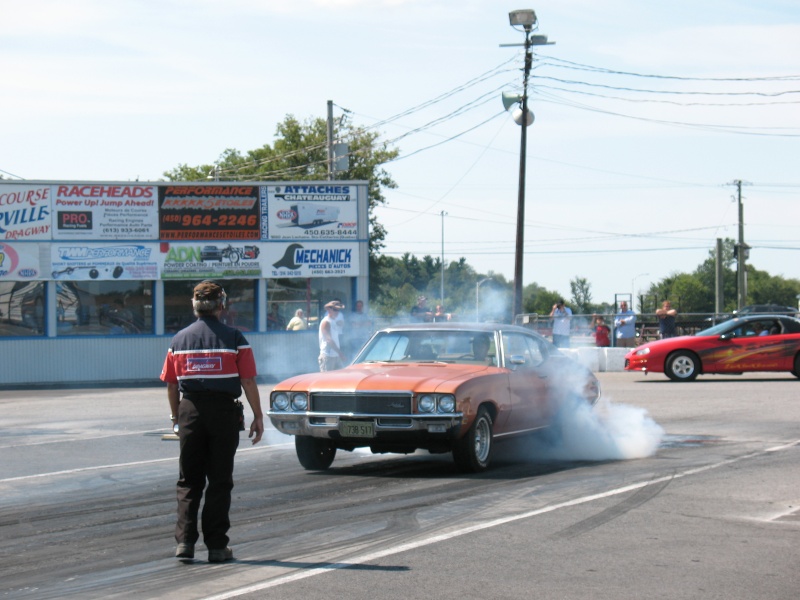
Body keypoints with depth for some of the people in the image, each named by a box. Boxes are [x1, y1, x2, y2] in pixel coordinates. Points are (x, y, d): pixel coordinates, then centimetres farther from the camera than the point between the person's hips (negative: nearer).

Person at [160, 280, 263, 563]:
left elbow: (171, 385, 9)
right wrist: (258, 417, 3)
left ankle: (185, 540, 1)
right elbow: (248, 382, -5)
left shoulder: (179, 339, 6)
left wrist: (177, 417, 21)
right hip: (224, 410, -2)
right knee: (219, 481, 5)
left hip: (190, 410, 2)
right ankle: (217, 545, 5)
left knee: (189, 481, 11)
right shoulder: (234, 338, -4)